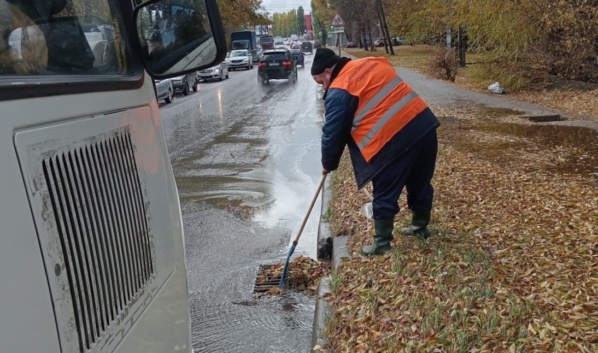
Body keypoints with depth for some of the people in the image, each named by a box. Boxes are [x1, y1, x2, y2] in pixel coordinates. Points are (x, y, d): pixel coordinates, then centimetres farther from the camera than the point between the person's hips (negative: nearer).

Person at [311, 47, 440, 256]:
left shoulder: (339, 92, -5)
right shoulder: (373, 63, 17)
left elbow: (333, 134, -1)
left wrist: (328, 165, 15)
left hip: (394, 140, -8)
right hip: (424, 123, 8)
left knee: (385, 195, 7)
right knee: (420, 183, 23)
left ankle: (382, 244, 17)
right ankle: (420, 226, 41)